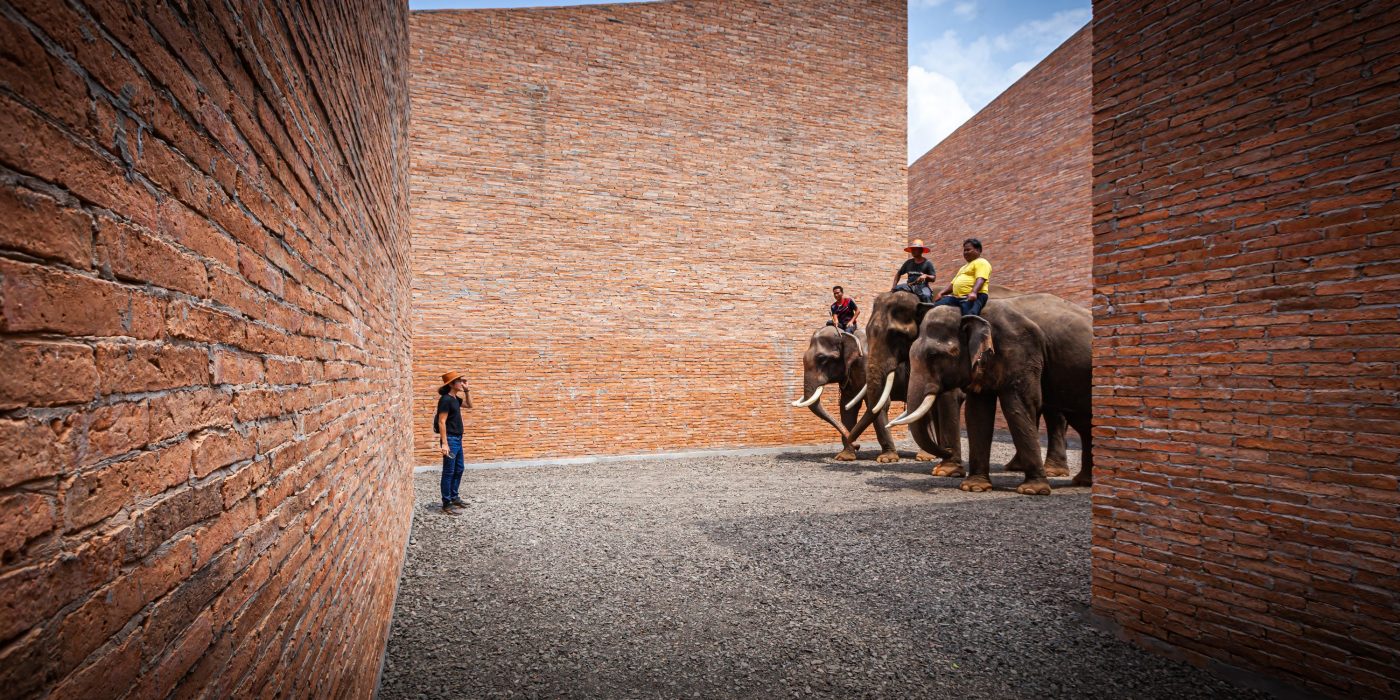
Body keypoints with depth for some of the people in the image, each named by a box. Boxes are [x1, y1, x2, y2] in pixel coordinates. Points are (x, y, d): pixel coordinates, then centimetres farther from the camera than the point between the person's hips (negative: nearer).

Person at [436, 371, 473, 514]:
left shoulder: (456, 398, 9)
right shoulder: (446, 400, -17)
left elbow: (469, 405, 26)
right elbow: (442, 422, -20)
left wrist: (467, 390, 11)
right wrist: (444, 443, -24)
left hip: (457, 439, 10)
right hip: (450, 439, -10)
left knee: (459, 469, 17)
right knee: (449, 472, -3)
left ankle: (454, 497, 29)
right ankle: (446, 504, 4)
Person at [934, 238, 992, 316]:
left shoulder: (981, 262, 6)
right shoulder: (964, 267, 34)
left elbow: (980, 279, -12)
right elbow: (953, 283, 30)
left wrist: (973, 293, -29)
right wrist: (942, 293, 13)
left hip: (973, 296, -9)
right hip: (956, 297, 9)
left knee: (969, 315, -33)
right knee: (936, 306, -9)